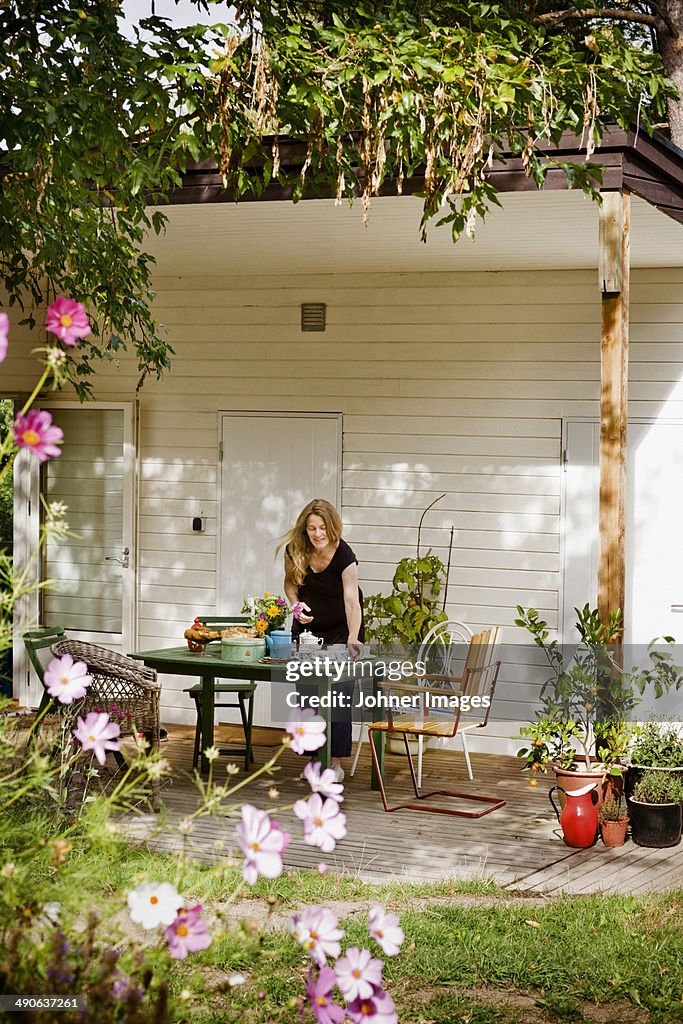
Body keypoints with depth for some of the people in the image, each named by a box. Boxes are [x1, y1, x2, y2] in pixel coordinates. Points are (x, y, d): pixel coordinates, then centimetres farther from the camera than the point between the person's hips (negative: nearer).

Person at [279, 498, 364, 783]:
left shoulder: (344, 556, -30)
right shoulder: (294, 550, -18)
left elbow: (352, 600, -39)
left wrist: (353, 639, -52)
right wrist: (296, 603, -20)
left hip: (341, 628, -4)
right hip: (307, 626, 4)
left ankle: (336, 762, -4)